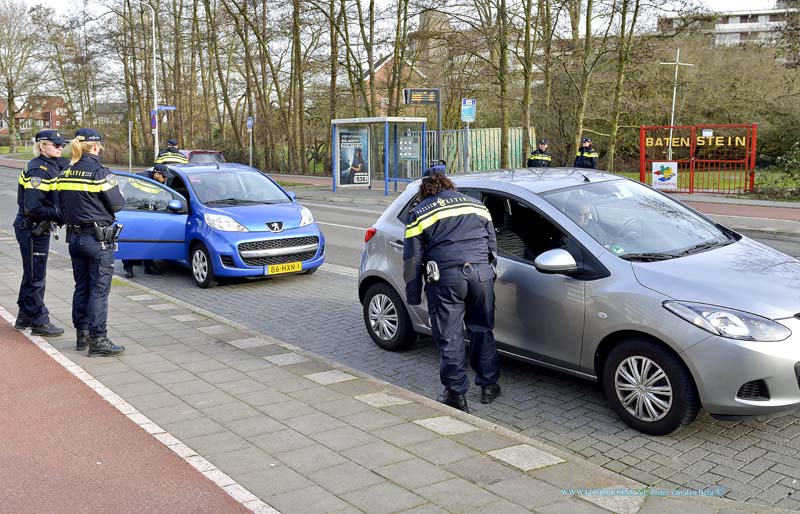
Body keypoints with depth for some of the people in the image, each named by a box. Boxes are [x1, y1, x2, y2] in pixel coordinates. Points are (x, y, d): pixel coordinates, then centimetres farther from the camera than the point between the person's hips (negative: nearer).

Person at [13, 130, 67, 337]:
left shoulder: (52, 167, 10)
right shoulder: (38, 170, -20)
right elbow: (32, 207, -25)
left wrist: (60, 214, 0)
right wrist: (59, 216, -20)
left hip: (38, 227, 10)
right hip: (31, 228, -10)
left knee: (32, 274, 20)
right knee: (35, 276, 0)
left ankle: (24, 317, 33)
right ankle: (39, 322, 10)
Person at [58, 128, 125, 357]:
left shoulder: (65, 173, 7)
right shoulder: (100, 172, -14)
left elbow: (63, 206, 11)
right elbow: (117, 205, -11)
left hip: (75, 236, 7)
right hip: (98, 237, -7)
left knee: (81, 287, 15)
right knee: (99, 290, -3)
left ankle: (82, 335, 22)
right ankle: (98, 340, -1)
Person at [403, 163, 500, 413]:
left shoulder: (420, 213, 8)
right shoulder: (477, 205, 19)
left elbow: (412, 258, 4)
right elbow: (493, 245, 24)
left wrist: (413, 294, 10)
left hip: (446, 277, -3)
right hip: (482, 273, 4)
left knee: (450, 338, 5)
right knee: (482, 330, 17)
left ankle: (457, 394, 9)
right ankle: (488, 385, 25)